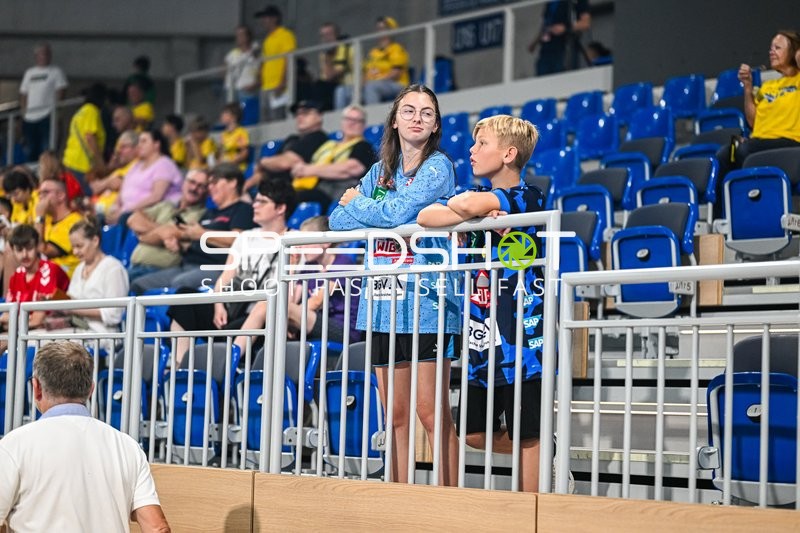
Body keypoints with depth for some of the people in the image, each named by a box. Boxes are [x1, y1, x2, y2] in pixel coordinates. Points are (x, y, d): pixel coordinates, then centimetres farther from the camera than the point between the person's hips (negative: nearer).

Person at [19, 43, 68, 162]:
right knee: (30, 151, 7)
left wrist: (55, 110, -11)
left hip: (47, 116, -4)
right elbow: (23, 95, 19)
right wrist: (23, 111, 7)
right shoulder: (29, 73, 17)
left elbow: (61, 92, -2)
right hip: (29, 117, 4)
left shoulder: (56, 71, 5)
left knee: (47, 150, -10)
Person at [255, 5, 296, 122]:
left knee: (278, 121, -14)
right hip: (266, 88, 9)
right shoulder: (268, 39, 22)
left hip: (278, 88, -9)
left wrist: (282, 84, -20)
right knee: (266, 122, 6)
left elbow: (289, 61, -12)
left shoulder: (285, 35, -4)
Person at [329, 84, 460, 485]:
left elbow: (398, 212, -15)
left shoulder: (438, 167, -2)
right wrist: (382, 214, -6)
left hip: (426, 300, -6)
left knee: (431, 412, -8)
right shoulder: (380, 172, 17)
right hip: (384, 301, 6)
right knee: (395, 415, 8)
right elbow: (338, 220, 10)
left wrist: (357, 203, 2)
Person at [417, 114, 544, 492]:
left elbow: (464, 204, -27)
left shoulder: (527, 198, -9)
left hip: (519, 333, -8)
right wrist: (481, 216, -13)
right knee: (476, 433, 12)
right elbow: (425, 216, -1)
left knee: (526, 433, -2)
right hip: (482, 337, 8)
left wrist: (468, 207, -3)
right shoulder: (483, 200, 15)